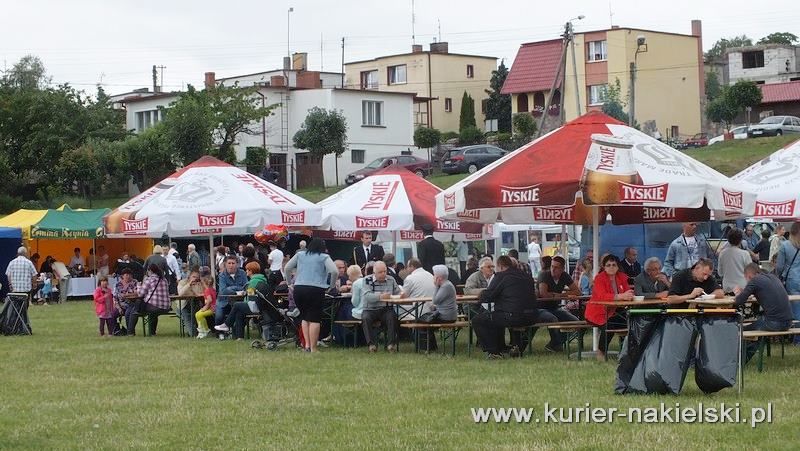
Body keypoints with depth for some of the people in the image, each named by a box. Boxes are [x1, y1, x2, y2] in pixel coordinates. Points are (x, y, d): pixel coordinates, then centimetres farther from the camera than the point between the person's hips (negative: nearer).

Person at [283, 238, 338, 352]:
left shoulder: (300, 255, 15)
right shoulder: (324, 257, 5)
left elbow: (287, 268, 12)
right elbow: (334, 271, -8)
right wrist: (332, 284, 6)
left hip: (299, 288, 3)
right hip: (316, 289, -3)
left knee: (304, 317, 18)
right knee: (314, 320, -1)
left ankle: (307, 344, 9)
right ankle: (313, 348, -4)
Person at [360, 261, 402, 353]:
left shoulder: (391, 280, 11)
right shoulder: (367, 280, 0)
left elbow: (398, 293, 8)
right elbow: (366, 296, -15)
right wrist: (380, 296, -31)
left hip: (386, 309, 2)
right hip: (370, 309, -1)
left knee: (392, 317, -29)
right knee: (365, 318, -31)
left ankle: (391, 343, -25)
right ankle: (371, 344, -27)